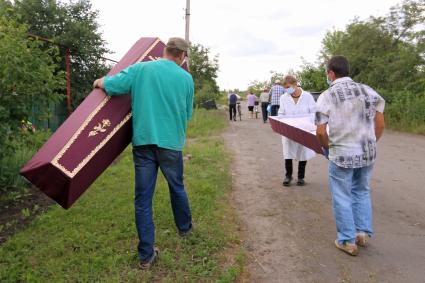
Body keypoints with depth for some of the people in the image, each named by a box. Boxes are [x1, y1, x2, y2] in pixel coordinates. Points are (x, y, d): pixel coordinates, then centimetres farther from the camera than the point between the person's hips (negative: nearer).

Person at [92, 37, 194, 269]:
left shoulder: (140, 69, -1)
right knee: (177, 187, 22)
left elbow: (110, 85, -5)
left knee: (143, 198, 6)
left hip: (143, 141, 0)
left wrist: (98, 82, 18)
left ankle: (146, 255, 12)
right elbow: (187, 114, 9)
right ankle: (184, 228, 43)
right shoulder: (186, 78, 2)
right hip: (171, 142, 1)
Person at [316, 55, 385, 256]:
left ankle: (348, 240, 18)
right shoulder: (368, 91, 2)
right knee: (362, 192, 23)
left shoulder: (327, 96, -8)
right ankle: (363, 232, 25)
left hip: (341, 155, -4)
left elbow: (320, 132, -10)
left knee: (342, 197, 10)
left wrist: (327, 147, 9)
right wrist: (370, 144, 17)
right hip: (367, 153, 4)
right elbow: (380, 125, 3)